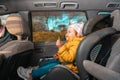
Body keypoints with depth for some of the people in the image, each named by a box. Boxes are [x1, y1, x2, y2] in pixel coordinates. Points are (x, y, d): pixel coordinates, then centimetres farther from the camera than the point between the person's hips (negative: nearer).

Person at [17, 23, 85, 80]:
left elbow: (69, 58, -33)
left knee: (52, 66, -19)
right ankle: (34, 70, 11)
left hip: (70, 66, -11)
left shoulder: (76, 44, -22)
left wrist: (61, 47, -33)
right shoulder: (71, 42, 13)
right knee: (50, 61, 12)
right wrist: (59, 56, 7)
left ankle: (31, 74, -11)